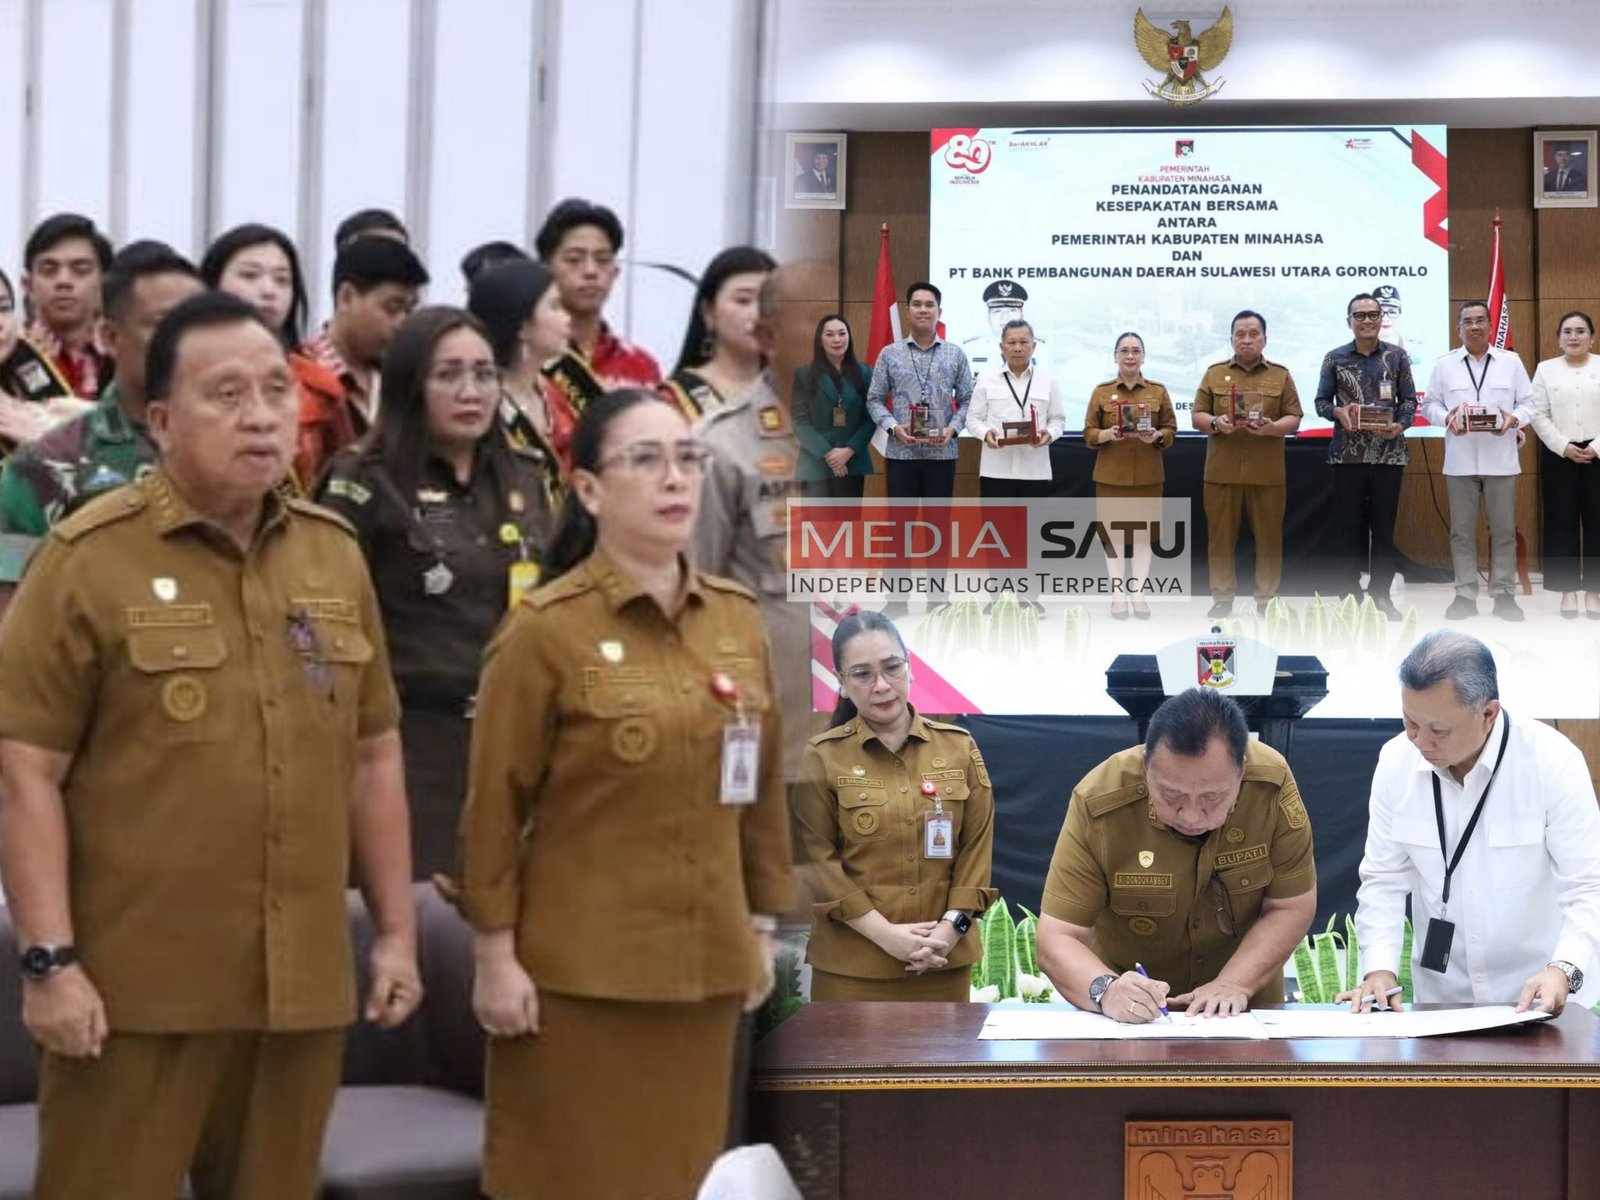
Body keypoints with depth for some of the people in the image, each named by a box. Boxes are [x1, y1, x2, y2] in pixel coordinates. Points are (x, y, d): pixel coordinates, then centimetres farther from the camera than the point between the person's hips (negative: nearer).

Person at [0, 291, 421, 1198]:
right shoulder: (89, 559, -7)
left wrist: (397, 930, 11)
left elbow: (373, 756, 14)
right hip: (136, 984, -5)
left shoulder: (335, 554, 9)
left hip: (301, 980, 5)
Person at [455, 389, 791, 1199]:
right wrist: (496, 954, -10)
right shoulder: (544, 630, -9)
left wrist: (763, 925, 12)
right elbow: (495, 807, -8)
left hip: (704, 963, 5)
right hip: (578, 970, -5)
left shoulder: (738, 618, 7)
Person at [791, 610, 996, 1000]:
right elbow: (816, 860, -6)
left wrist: (952, 925, -9)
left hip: (943, 961, 2)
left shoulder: (959, 747, 7)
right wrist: (884, 933, -14)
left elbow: (978, 846, 5)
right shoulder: (821, 757, -1)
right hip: (852, 967, -2)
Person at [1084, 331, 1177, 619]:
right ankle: (1119, 595, 6)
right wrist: (1108, 434, -18)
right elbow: (1089, 434, 2)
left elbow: (1171, 430, 5)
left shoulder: (1158, 391, 5)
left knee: (1143, 533, 1)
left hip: (1148, 474, 0)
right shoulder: (1102, 391, 3)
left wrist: (1156, 436, -16)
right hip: (1111, 474, 0)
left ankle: (1138, 593, 6)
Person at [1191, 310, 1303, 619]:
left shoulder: (1281, 375, 8)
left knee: (1268, 536, 1)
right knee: (1220, 535, 1)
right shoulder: (1214, 373, 10)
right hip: (1222, 470, 0)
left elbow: (1294, 418, 5)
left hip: (1266, 472, 0)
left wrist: (1273, 428, -16)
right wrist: (1214, 423, -14)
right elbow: (1197, 416, 7)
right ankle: (1221, 599, 7)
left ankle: (1267, 601, 8)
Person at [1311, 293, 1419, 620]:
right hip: (1347, 454, 0)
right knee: (1349, 525, 2)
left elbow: (1409, 400, 5)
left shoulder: (1397, 356, 5)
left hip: (1389, 453, 0)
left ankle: (1380, 594, 12)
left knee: (1384, 526, 4)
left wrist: (1400, 425, -14)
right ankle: (1349, 594, 9)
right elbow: (1321, 401, 6)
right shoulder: (1335, 358, 5)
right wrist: (1338, 412, -15)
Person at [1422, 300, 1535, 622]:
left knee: (1504, 529, 2)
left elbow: (1528, 402, 5)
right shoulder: (1444, 365, 6)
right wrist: (1446, 418, -15)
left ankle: (1504, 594, 9)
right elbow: (1429, 404, 6)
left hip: (1500, 460, 0)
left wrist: (1513, 419, -15)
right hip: (1460, 460, 0)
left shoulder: (1511, 362, 6)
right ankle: (1465, 595, 9)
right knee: (1462, 531, 3)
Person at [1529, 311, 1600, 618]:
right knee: (1562, 523, 1)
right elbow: (1539, 415, 0)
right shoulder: (1546, 370, 6)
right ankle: (1568, 590, 7)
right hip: (1559, 456, 0)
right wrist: (1564, 447, -10)